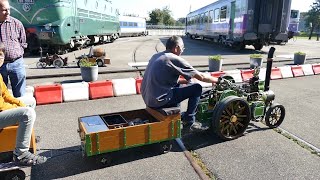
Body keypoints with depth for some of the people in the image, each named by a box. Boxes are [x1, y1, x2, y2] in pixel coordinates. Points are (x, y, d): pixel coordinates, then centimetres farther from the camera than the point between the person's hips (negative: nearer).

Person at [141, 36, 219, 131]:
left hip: (146, 97, 9)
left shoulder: (156, 56, 12)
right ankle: (189, 121, 10)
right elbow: (201, 77, -5)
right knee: (197, 88, -1)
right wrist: (217, 80, 9)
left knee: (178, 84, 28)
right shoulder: (175, 59, -11)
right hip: (158, 100, -9)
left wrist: (183, 81, 17)